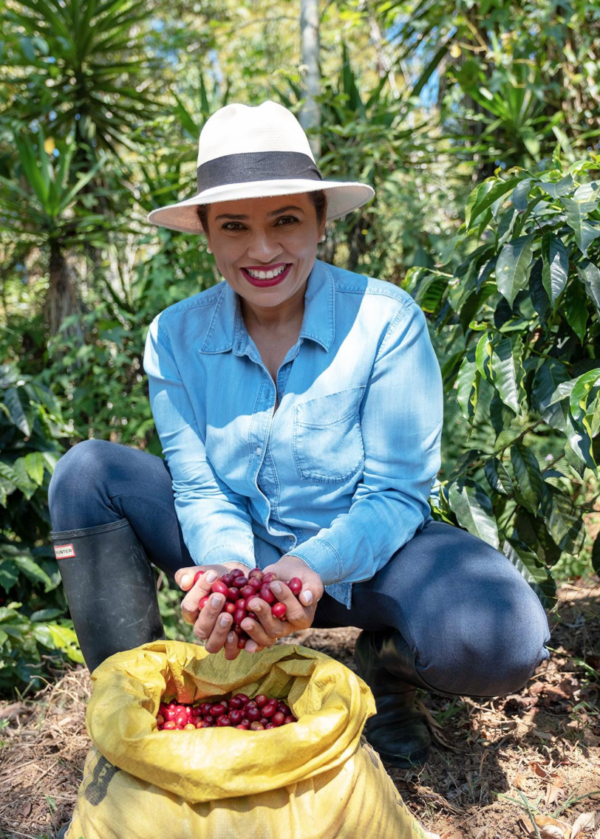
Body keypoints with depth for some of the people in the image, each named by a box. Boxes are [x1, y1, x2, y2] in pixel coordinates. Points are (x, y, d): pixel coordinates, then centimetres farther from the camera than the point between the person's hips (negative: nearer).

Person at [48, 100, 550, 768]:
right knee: (87, 473, -16)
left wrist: (311, 565, -35)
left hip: (363, 557, -2)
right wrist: (231, 567, -30)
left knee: (500, 637, -32)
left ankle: (387, 663, 5)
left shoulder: (386, 320, -16)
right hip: (238, 552, 3)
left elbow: (396, 493, -15)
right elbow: (199, 490, -7)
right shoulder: (175, 337, -7)